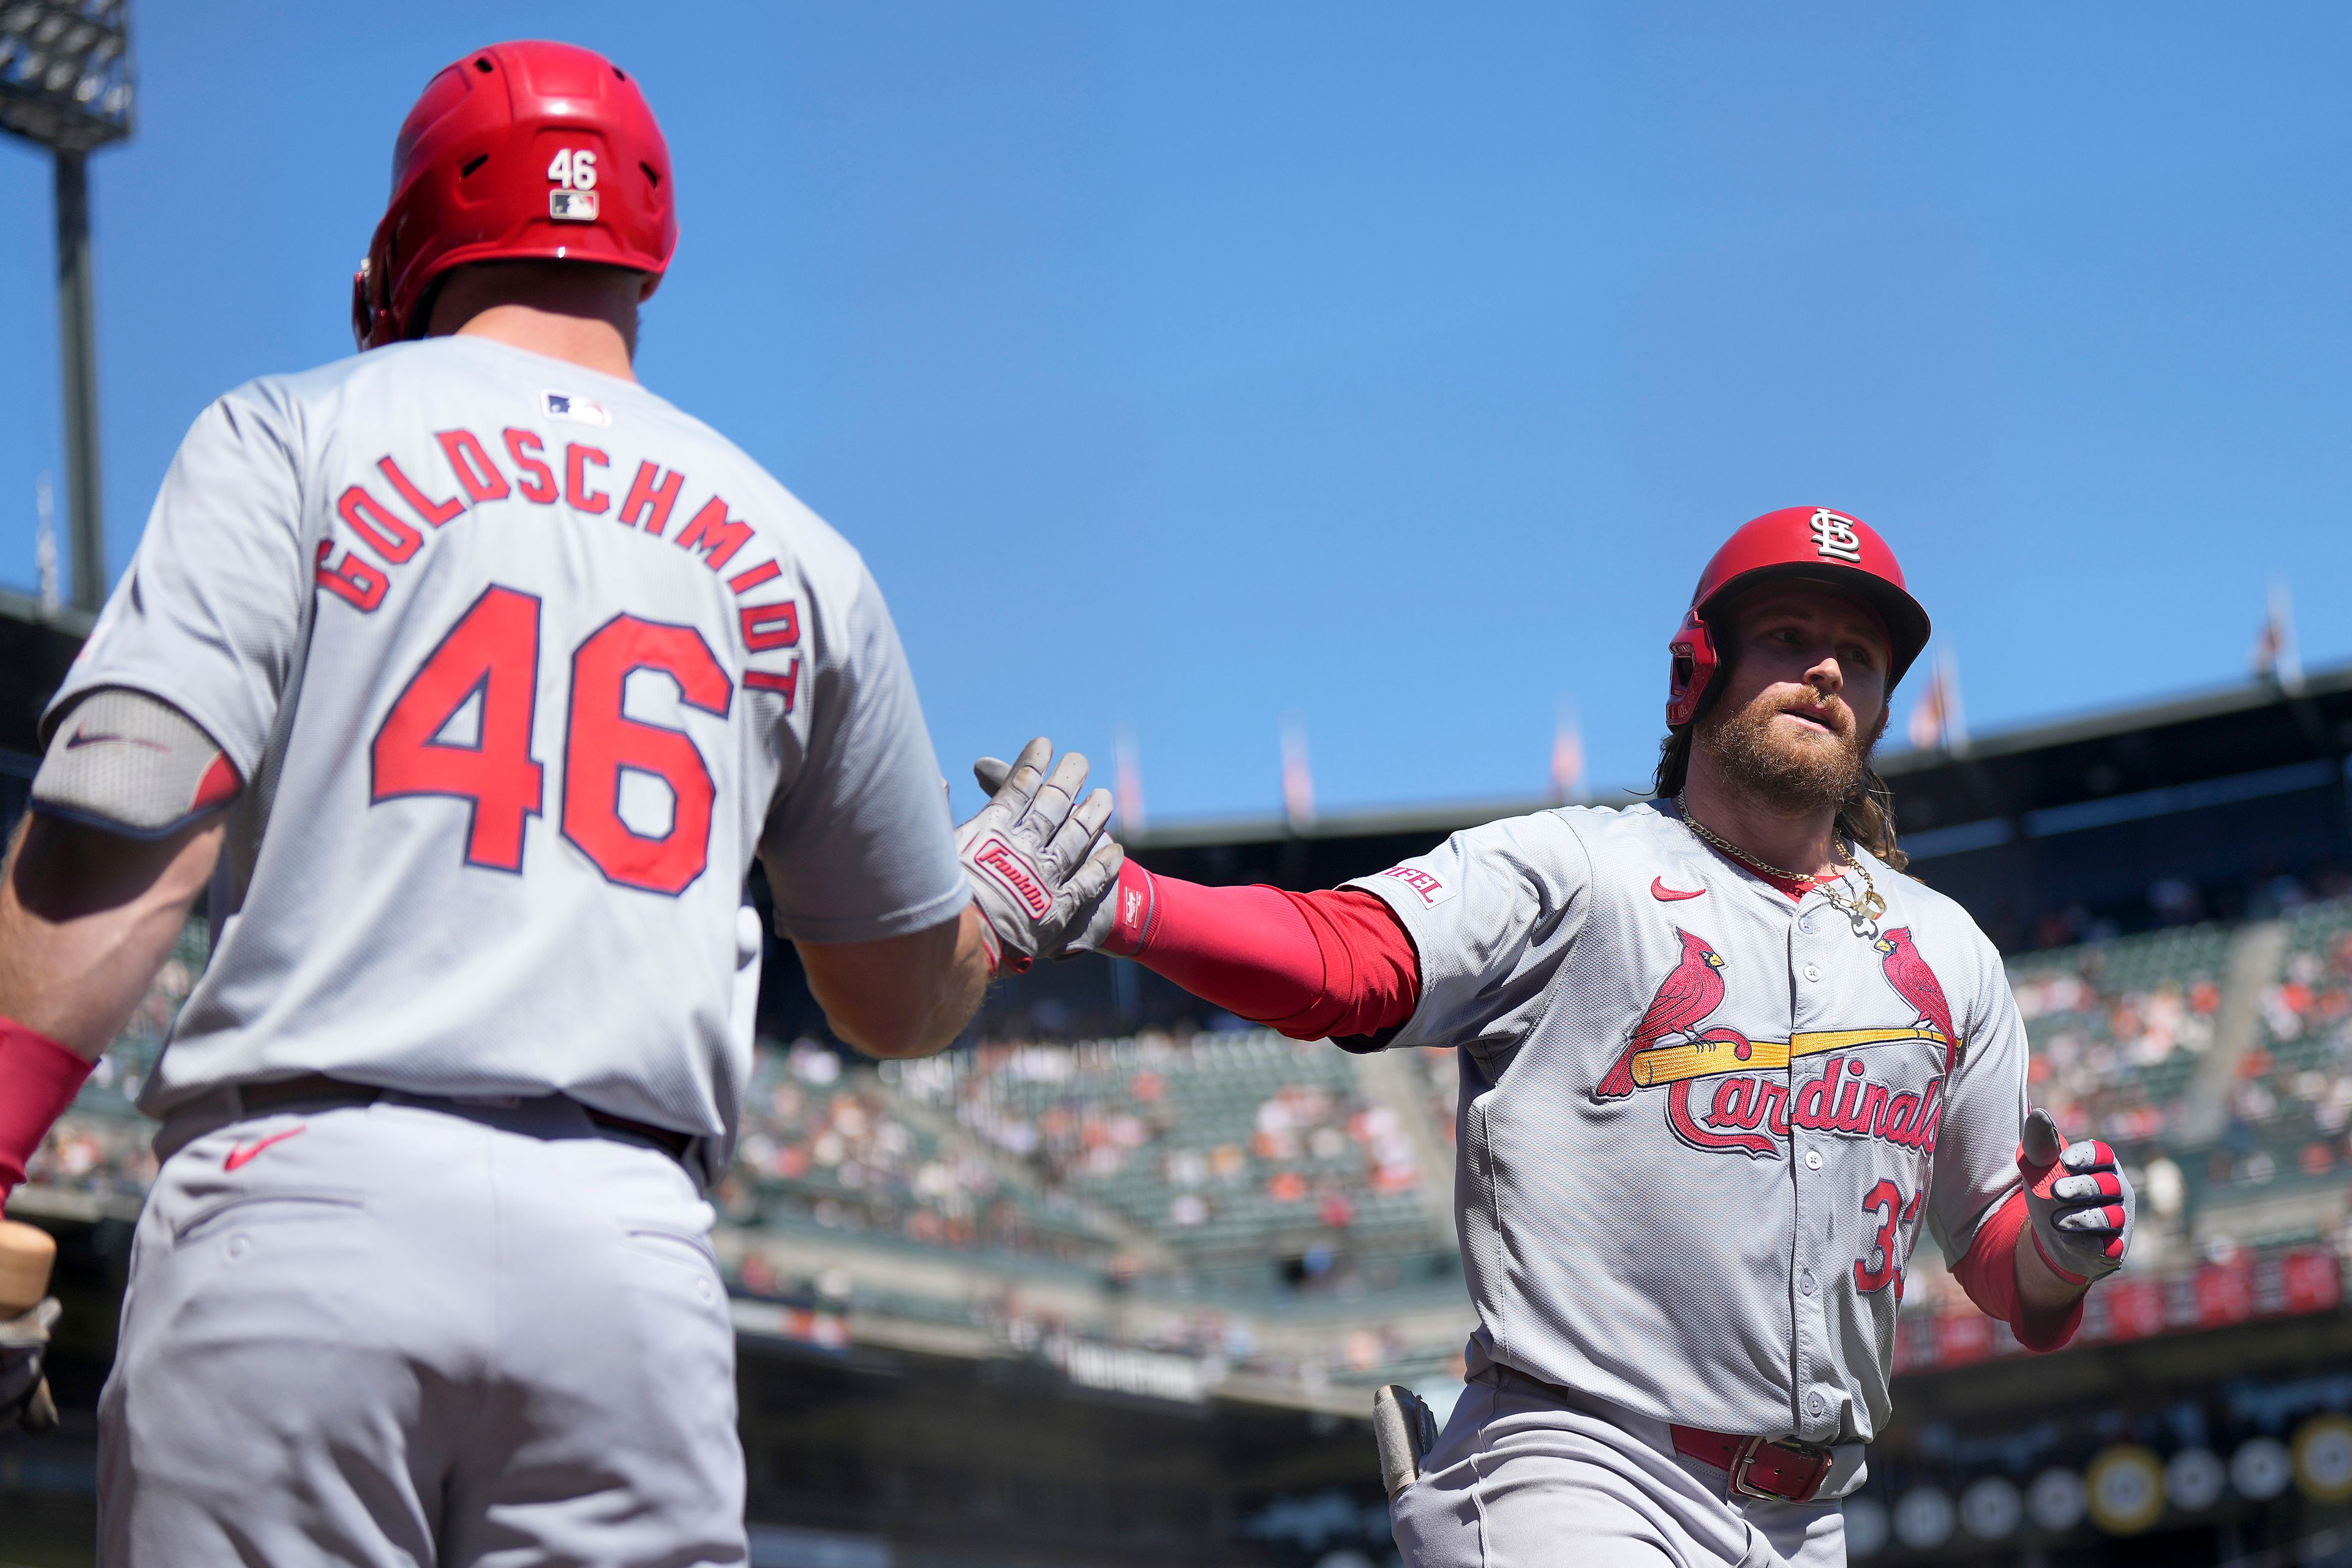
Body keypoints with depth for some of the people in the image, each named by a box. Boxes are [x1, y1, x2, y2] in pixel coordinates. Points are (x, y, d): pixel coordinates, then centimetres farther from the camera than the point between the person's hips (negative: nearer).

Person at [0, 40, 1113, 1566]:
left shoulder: (295, 437, 9)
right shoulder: (797, 557, 18)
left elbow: (128, 821, -7)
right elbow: (906, 1002, 27)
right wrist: (1004, 900, 48)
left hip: (301, 1205, -2)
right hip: (636, 1264, 3)